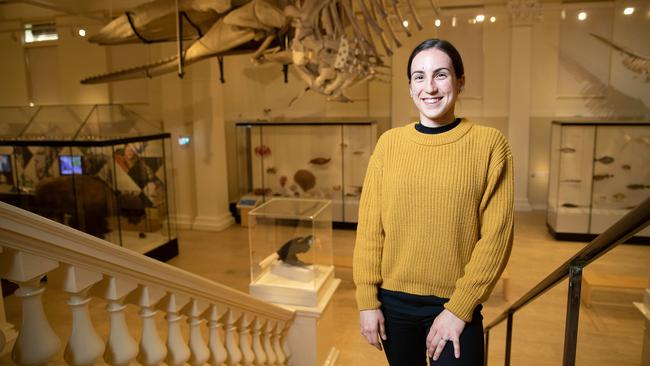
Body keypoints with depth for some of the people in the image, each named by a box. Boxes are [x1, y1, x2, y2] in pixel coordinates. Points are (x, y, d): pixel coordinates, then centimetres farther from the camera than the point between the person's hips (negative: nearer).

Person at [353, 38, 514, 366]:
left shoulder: (489, 143, -8)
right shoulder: (389, 142, -2)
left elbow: (496, 235, -9)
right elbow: (369, 227, -2)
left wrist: (459, 308, -10)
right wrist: (367, 300, -3)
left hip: (454, 306, -2)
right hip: (392, 302, 3)